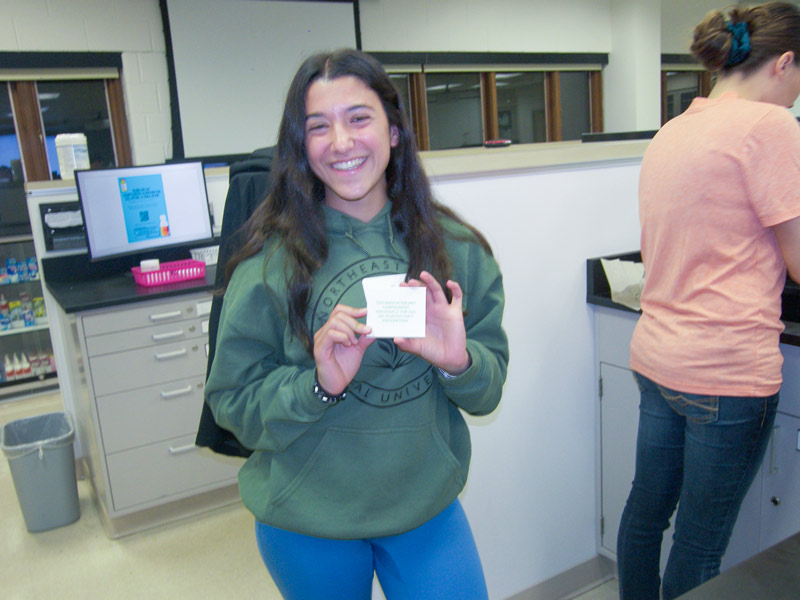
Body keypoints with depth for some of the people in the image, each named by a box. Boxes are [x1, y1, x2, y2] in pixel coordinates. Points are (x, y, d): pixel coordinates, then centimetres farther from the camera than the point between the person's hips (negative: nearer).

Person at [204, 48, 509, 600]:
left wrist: (459, 363, -23)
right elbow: (233, 403, -9)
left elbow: (490, 386, -1)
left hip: (428, 504, 2)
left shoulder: (455, 248, -6)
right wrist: (318, 385, -26)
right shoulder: (270, 261, -13)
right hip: (308, 520, -1)